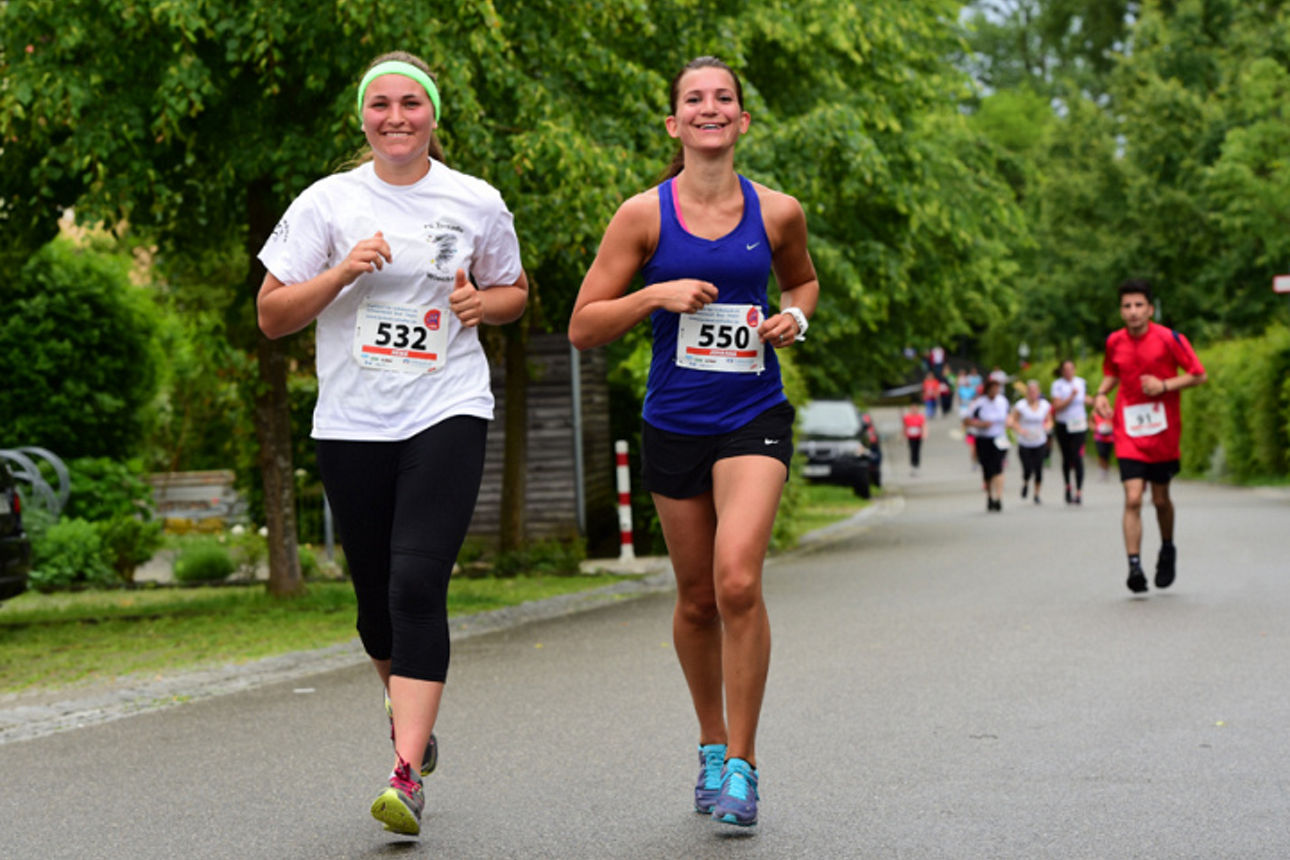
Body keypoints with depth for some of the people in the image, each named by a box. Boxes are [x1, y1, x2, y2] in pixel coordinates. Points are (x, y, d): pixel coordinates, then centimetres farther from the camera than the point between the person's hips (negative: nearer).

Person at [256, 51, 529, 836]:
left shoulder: (477, 203, 5)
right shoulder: (329, 202, 3)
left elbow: (515, 291, 20)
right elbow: (271, 314, 3)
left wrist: (483, 302, -3)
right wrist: (341, 273, -12)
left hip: (448, 412, -1)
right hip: (352, 420, 2)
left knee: (417, 584, -17)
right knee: (376, 596, 8)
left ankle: (407, 773, -18)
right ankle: (410, 714, 39)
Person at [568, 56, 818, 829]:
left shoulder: (778, 212, 1)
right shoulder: (644, 215, -3)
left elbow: (803, 279, 23)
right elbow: (583, 327, -2)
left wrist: (795, 316, 1)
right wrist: (656, 294, -16)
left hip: (755, 418, -1)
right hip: (674, 425, 1)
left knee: (738, 582, -19)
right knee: (697, 599, 10)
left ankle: (742, 762, -6)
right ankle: (712, 744, 33)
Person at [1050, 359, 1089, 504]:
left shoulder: (1081, 382, 6)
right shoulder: (1057, 385, -4)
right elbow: (1057, 406, -13)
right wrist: (1071, 397, -20)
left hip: (1079, 425, 1)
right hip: (1063, 426, -1)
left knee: (1077, 458, -11)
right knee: (1066, 458, 9)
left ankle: (1079, 491, -13)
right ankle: (1068, 486, 31)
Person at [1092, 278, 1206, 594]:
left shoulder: (1169, 339, -10)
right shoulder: (1114, 342, 1)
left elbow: (1199, 375, -5)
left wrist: (1165, 385, -18)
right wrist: (1101, 394, 1)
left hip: (1163, 432, -1)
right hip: (1129, 433, 1)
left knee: (1161, 499, 12)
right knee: (1133, 498, -13)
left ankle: (1167, 550, 39)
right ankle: (1134, 565, -14)